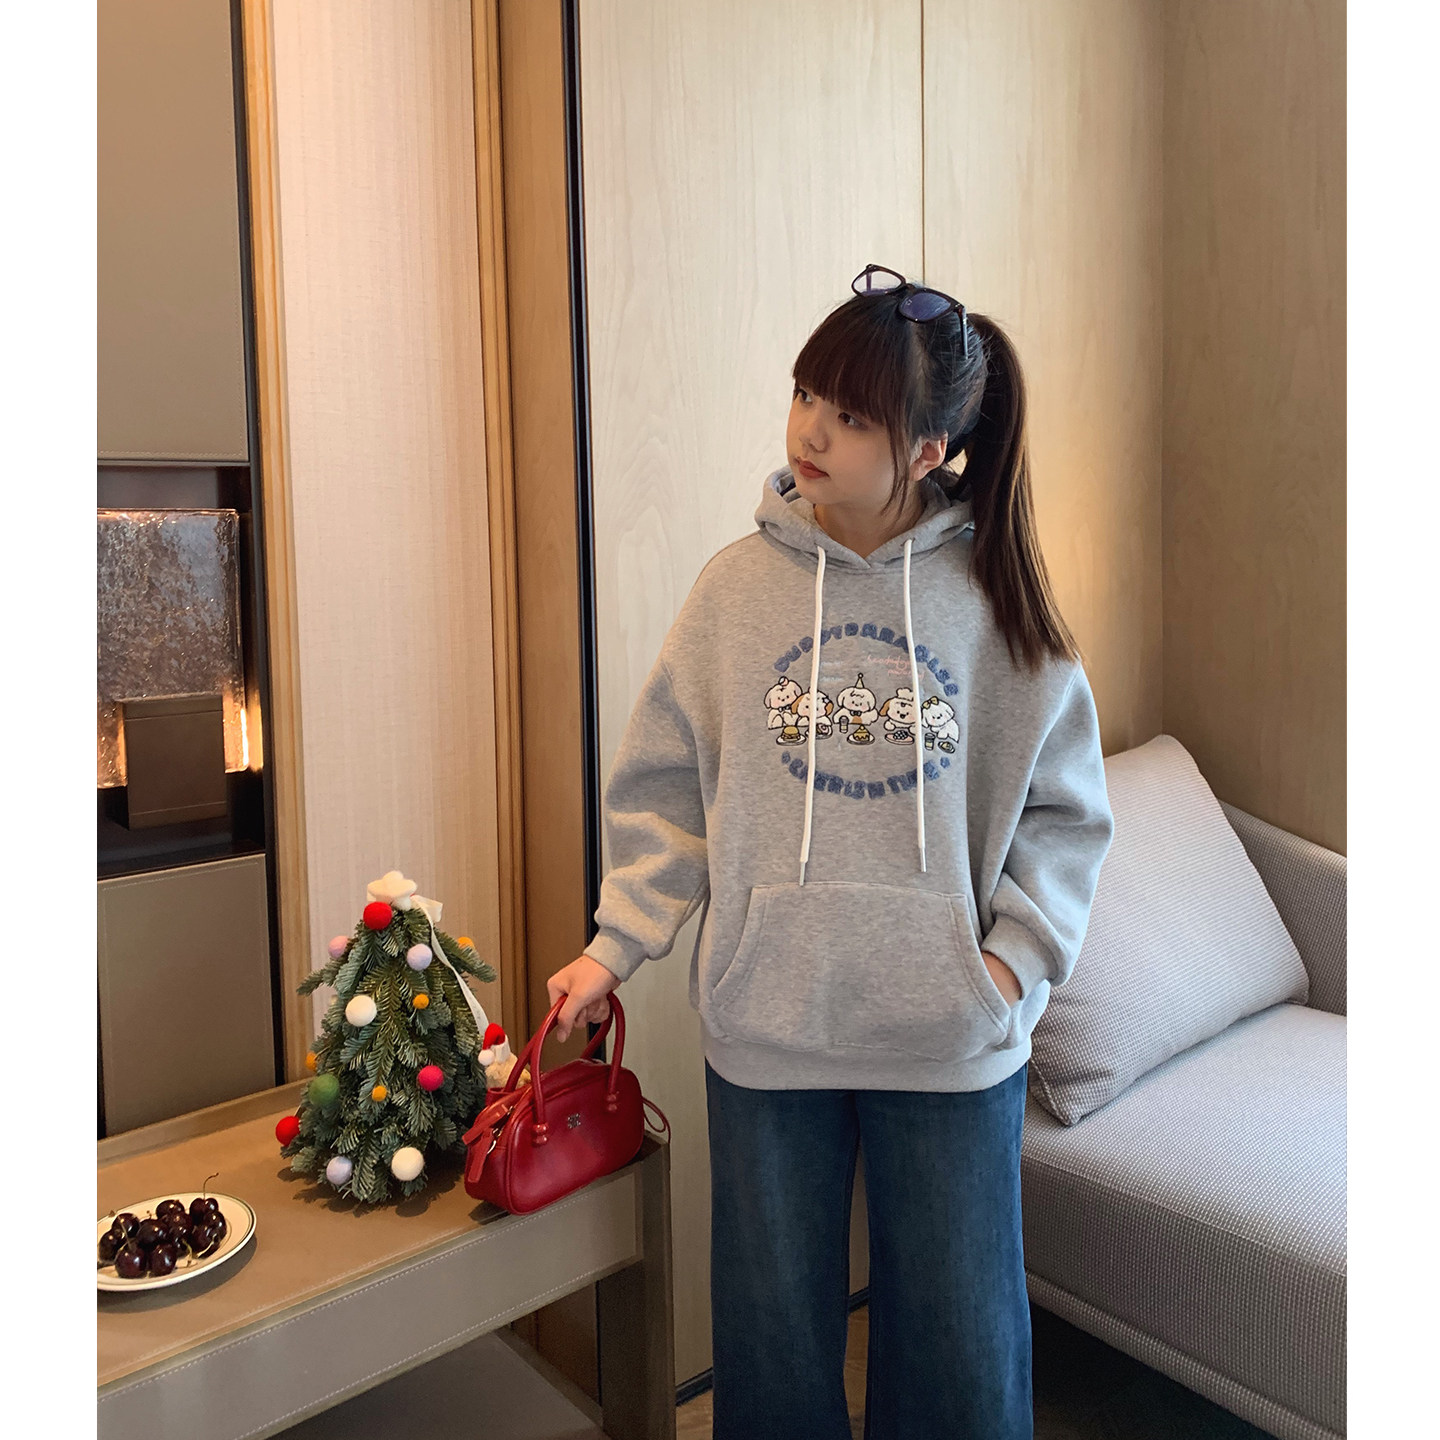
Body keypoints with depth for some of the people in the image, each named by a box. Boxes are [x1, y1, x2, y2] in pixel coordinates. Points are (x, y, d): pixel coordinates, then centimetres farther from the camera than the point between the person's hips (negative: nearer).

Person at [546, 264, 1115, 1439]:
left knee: (962, 1342, 17)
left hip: (955, 1040, 0)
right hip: (768, 1028, 1)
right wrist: (615, 947, -6)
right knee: (774, 1333, 19)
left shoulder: (998, 598, -4)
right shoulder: (737, 587, -3)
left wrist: (1018, 953, -10)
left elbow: (1064, 810, 2)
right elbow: (665, 790, 1)